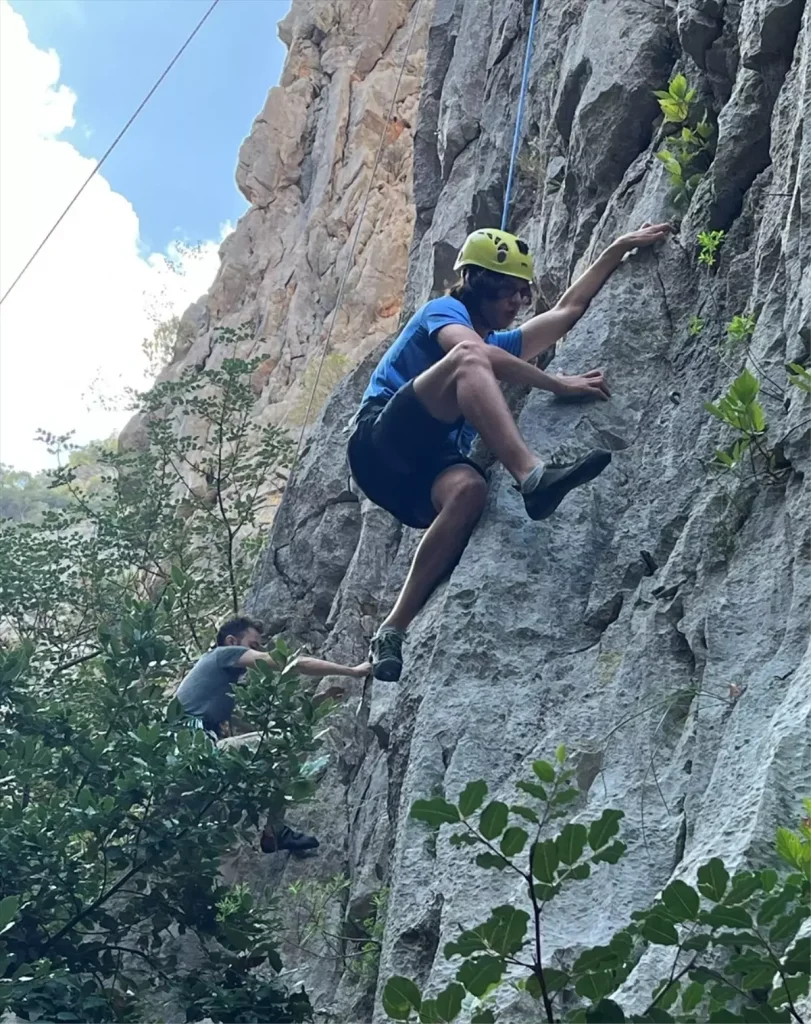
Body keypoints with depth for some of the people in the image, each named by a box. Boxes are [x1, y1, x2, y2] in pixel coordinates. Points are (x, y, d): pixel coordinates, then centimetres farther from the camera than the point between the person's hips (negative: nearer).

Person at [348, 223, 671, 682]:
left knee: (469, 488, -33)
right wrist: (561, 385, -13)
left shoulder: (500, 344, 31)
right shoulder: (443, 310, 9)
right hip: (382, 443, -6)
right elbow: (473, 352, -14)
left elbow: (568, 309, 32)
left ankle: (393, 631, -31)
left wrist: (621, 247, 31)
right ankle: (533, 476, -51)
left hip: (426, 470, 6)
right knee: (469, 359, -29)